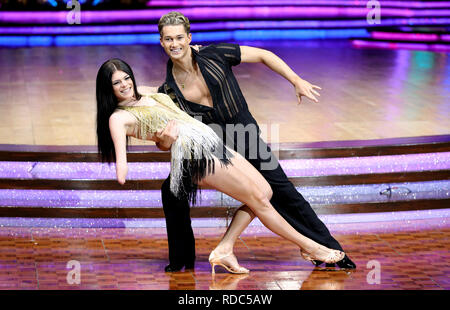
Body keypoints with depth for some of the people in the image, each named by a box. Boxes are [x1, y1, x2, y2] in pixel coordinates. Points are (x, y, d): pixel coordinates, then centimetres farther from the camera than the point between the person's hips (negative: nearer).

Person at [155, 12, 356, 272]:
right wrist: (167, 137, -32)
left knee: (283, 193, -3)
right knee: (172, 190, -15)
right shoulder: (167, 91, -7)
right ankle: (182, 260, 6)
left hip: (244, 135, -1)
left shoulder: (214, 55, -12)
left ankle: (330, 252, 9)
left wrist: (297, 81, -10)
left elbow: (263, 55, -3)